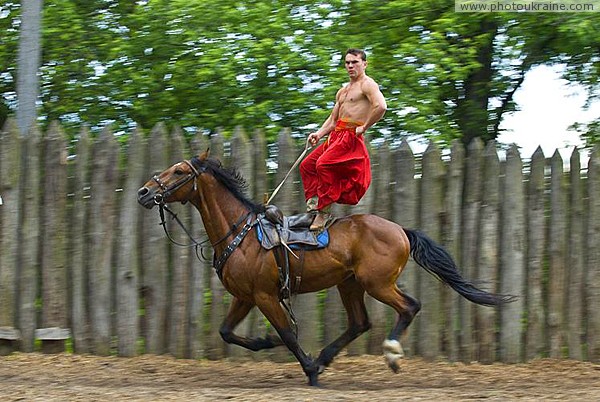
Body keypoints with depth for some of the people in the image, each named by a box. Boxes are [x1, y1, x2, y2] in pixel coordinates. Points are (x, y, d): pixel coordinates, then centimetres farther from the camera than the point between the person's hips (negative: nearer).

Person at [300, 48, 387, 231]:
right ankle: (313, 201, 1)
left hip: (351, 137, -10)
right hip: (336, 136, 10)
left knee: (324, 164, -27)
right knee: (307, 164, 6)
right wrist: (319, 134, 8)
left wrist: (363, 127, -17)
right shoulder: (343, 91, 24)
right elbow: (333, 119, 26)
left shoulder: (367, 84, -5)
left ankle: (325, 210, -25)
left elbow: (381, 106, -23)